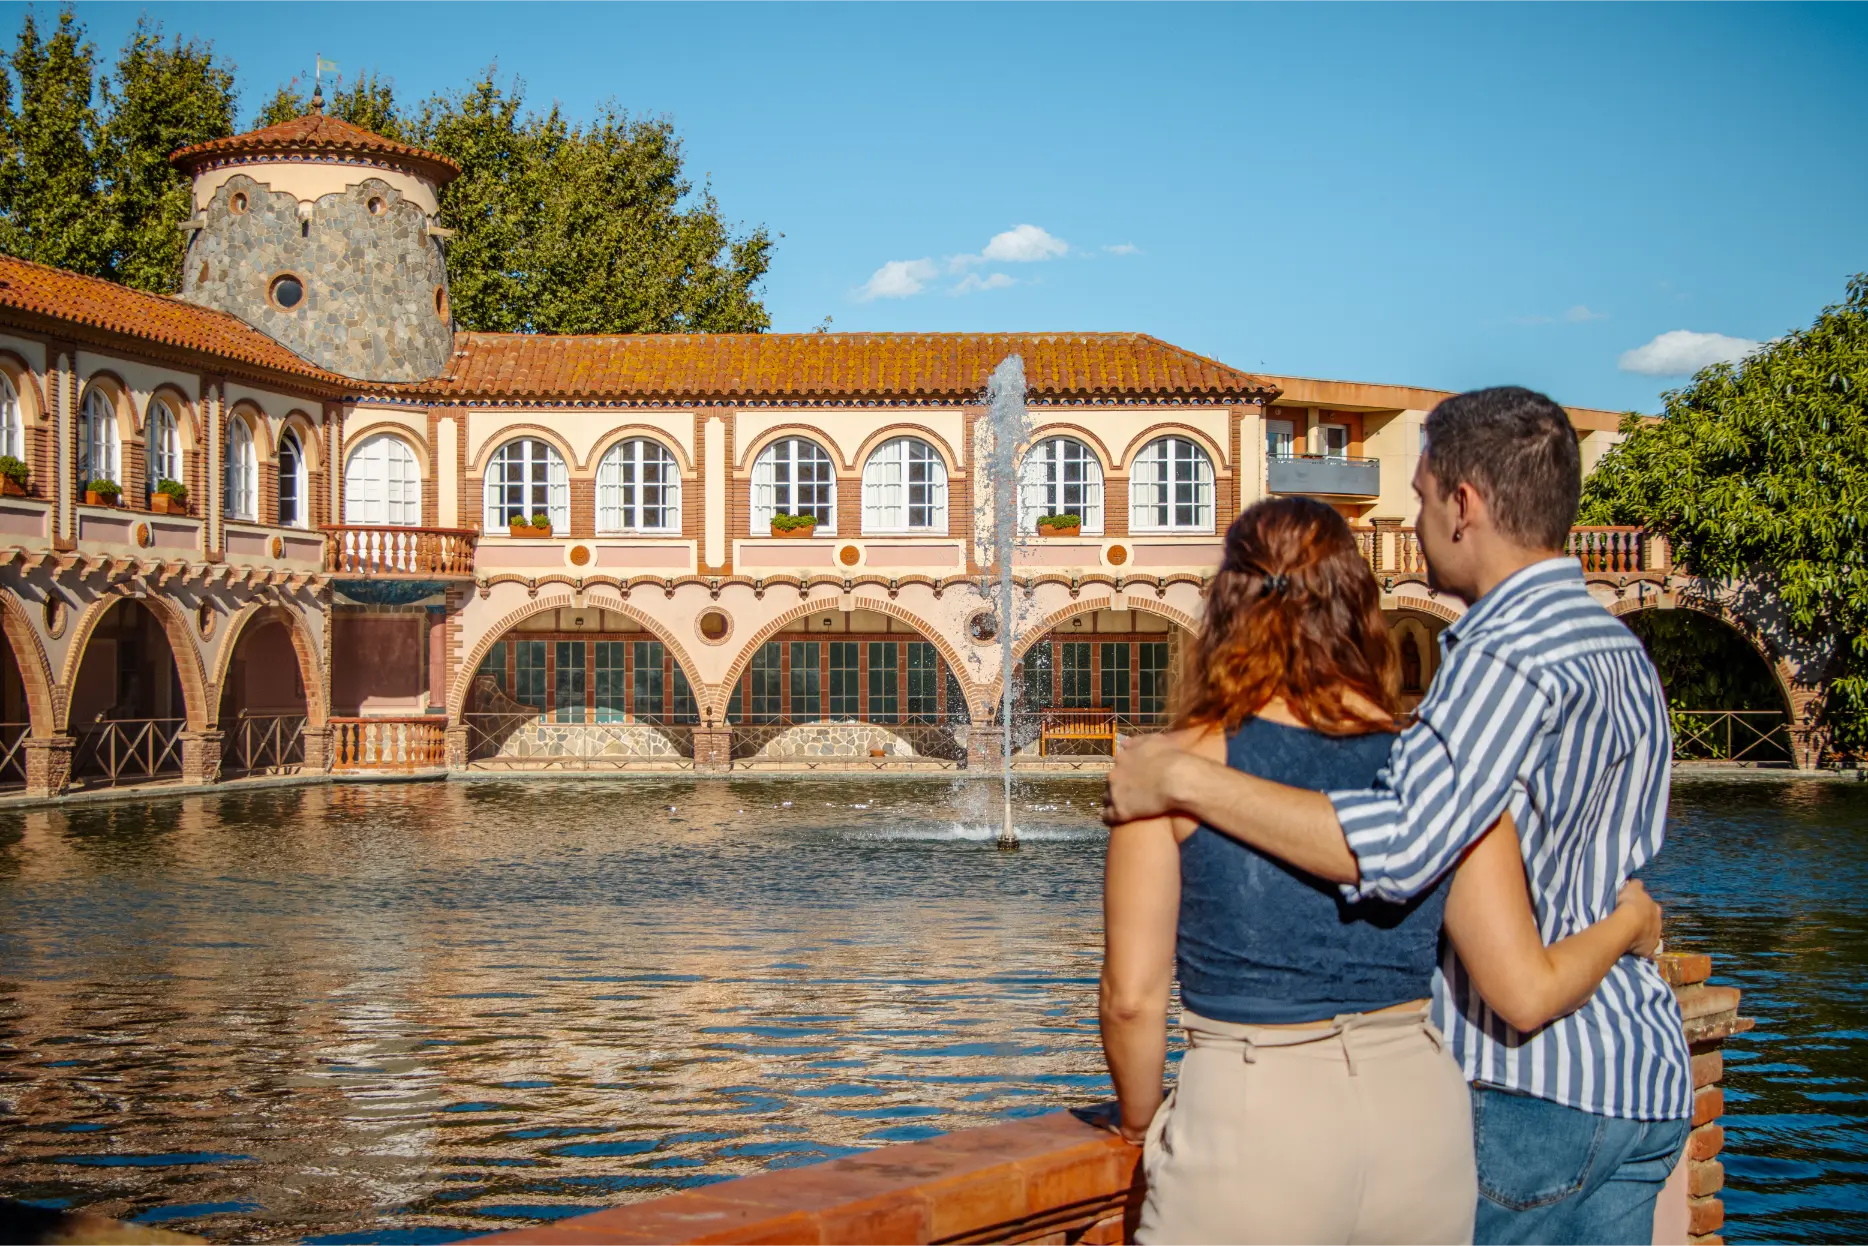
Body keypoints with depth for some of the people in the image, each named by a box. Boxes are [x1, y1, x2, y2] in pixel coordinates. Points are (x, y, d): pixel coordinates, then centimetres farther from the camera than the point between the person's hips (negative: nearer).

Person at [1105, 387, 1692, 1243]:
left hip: (1533, 1085, -9)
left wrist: (1186, 779, -28)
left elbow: (1400, 845, -32)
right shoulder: (1622, 651, 14)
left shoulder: (1508, 657, -18)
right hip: (1645, 1078, 9)